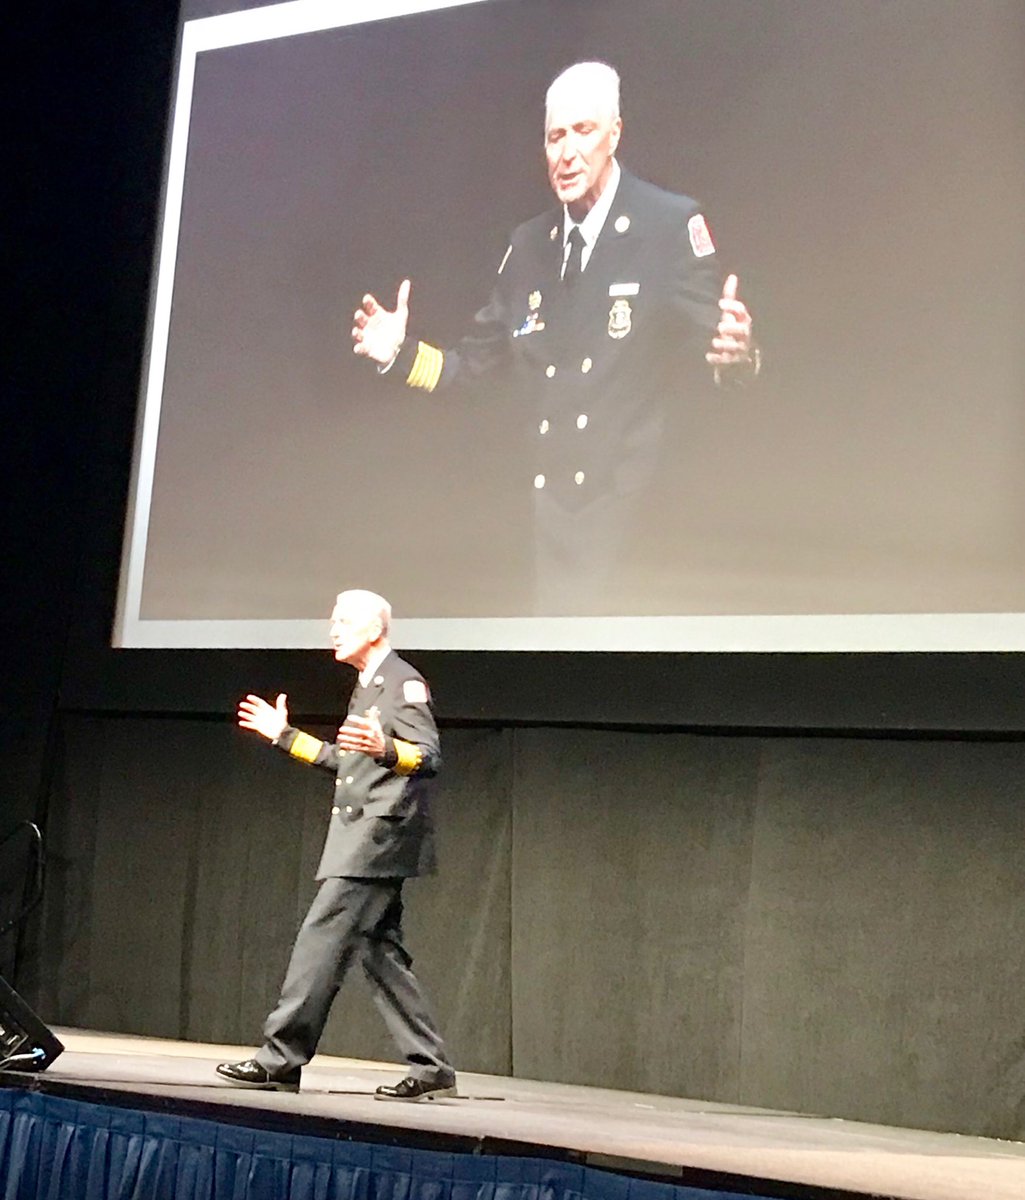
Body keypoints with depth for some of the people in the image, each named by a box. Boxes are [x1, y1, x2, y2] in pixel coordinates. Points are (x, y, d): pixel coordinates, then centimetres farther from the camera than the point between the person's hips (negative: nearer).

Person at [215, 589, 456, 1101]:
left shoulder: (404, 682, -8)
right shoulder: (367, 687, 22)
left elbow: (429, 756, -17)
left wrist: (384, 748, -36)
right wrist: (284, 735, 28)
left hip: (379, 836, -10)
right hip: (360, 840, 10)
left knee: (322, 939, -11)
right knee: (380, 951, 7)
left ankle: (281, 1059, -9)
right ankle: (429, 1067, 9)